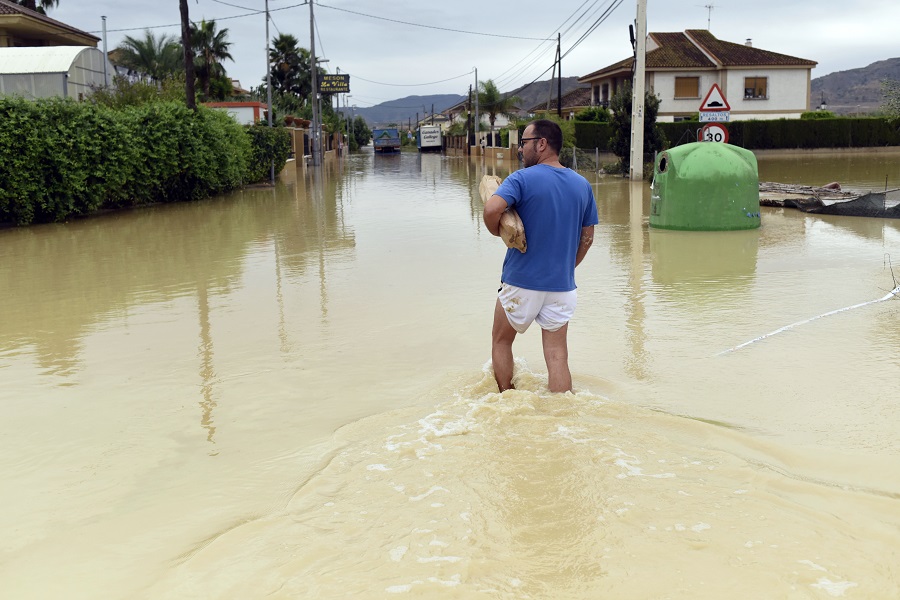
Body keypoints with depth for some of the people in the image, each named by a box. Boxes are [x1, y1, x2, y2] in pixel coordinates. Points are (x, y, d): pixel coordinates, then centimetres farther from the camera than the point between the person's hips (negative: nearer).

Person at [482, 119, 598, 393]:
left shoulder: (522, 179, -11)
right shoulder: (582, 185, 6)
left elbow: (491, 209, -29)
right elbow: (587, 237, 11)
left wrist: (497, 231, -9)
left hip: (521, 282, -4)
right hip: (562, 286, 4)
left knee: (501, 341, 19)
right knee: (557, 356, 6)